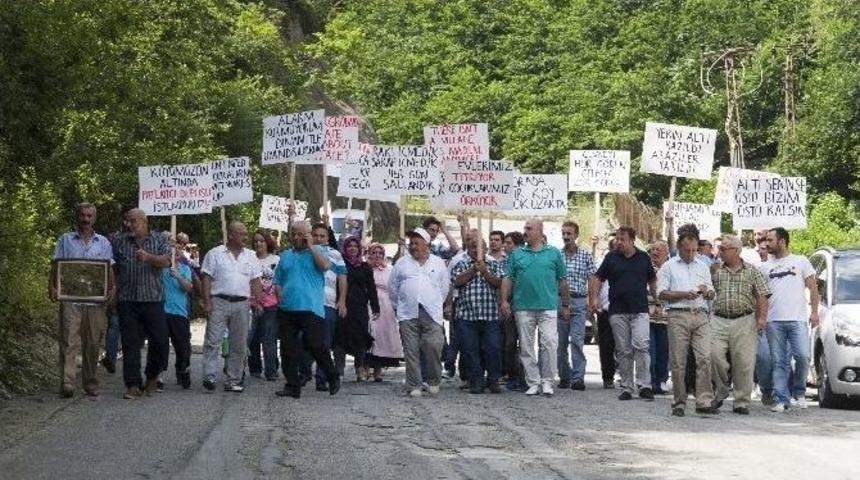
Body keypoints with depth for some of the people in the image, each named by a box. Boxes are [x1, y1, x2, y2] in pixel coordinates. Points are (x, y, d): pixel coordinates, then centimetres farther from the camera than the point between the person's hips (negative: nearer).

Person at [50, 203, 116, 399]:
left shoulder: (103, 243, 13)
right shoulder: (65, 240, 10)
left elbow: (109, 270, 11)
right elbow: (56, 266, 5)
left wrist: (112, 288, -5)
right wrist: (52, 287, -9)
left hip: (96, 300, 2)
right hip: (70, 300, -2)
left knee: (93, 344, 6)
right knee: (69, 341, -11)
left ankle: (91, 385, 14)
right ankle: (67, 383, -17)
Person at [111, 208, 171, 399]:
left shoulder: (160, 240, 7)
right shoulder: (119, 242, 11)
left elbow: (166, 261, -8)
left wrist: (148, 257, -25)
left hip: (153, 299, -1)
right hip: (127, 301, 1)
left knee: (160, 340, -1)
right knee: (130, 343, -2)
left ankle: (152, 376, 22)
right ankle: (133, 385, 0)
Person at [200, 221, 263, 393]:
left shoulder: (250, 256, 13)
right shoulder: (215, 254, 3)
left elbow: (256, 282, 12)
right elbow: (207, 279, -1)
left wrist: (258, 302, 2)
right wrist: (207, 301, -9)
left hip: (242, 303, 3)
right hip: (219, 302, -3)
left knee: (239, 345, 5)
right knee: (213, 341, -10)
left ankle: (233, 380, 10)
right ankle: (209, 376, -10)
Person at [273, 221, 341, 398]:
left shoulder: (317, 251, 6)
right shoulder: (285, 256, 17)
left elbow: (325, 266, -15)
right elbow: (277, 282, 20)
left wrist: (311, 246, -9)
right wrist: (281, 298, 4)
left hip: (311, 309, -5)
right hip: (287, 309, 5)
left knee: (315, 345, -9)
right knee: (288, 349, 4)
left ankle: (333, 378, 9)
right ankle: (292, 385, 10)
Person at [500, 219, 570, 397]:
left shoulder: (554, 253, 8)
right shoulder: (517, 254, 11)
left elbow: (562, 281, 10)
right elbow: (508, 279, 8)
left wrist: (565, 305, 9)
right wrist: (504, 301, -3)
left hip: (548, 307, -2)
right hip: (523, 307, 2)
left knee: (550, 343, -10)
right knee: (526, 347, 3)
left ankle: (547, 381, 1)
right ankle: (533, 382, 10)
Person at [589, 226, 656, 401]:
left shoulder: (643, 258, 8)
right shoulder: (611, 257, 7)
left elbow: (652, 281, 18)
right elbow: (598, 278, 10)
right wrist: (594, 297, -4)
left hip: (640, 310, -1)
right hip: (618, 312, 1)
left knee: (641, 346, -16)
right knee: (623, 351, 5)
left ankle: (645, 386, -14)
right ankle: (626, 388, 12)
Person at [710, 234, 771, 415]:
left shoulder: (751, 271, 8)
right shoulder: (715, 271, 11)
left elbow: (762, 296, 4)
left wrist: (762, 317, -5)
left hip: (744, 321, -1)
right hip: (719, 321, 1)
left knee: (744, 363, -2)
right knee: (715, 355, -14)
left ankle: (741, 402, 7)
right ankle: (721, 391, 9)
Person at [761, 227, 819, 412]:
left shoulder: (801, 261, 9)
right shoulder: (765, 267, 16)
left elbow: (813, 288, 7)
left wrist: (814, 311, -4)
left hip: (797, 319, -2)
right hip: (774, 321, 2)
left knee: (802, 356, -13)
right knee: (779, 362, 1)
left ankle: (799, 392, 8)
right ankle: (782, 400, 3)